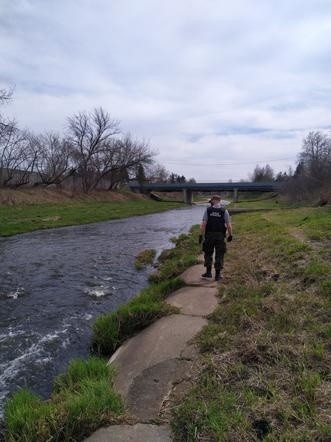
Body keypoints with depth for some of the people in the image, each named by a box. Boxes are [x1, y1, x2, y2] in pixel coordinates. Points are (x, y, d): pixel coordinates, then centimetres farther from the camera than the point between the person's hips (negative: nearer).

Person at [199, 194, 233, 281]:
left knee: (208, 253, 16)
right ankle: (217, 275, 8)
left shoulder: (208, 210, -3)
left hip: (209, 235, 0)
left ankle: (208, 272, 16)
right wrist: (230, 235, 6)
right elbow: (229, 225, -7)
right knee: (219, 255, 7)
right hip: (220, 236, 0)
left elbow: (203, 224, -9)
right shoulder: (224, 211, -4)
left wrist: (201, 235, -6)